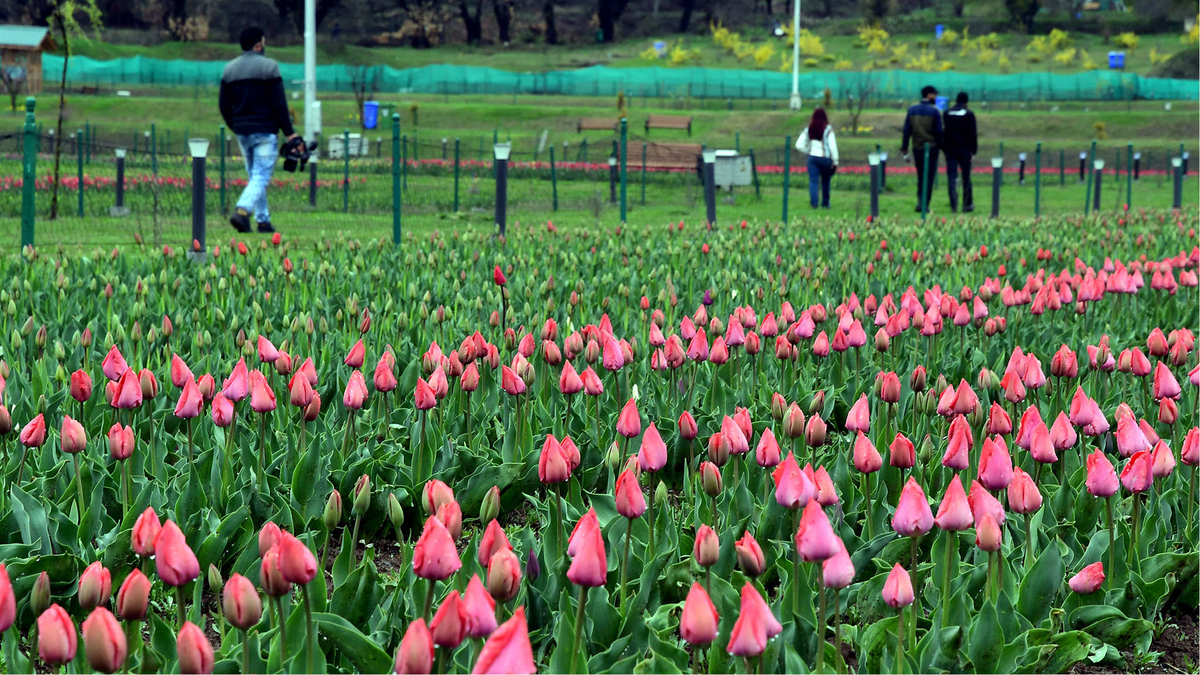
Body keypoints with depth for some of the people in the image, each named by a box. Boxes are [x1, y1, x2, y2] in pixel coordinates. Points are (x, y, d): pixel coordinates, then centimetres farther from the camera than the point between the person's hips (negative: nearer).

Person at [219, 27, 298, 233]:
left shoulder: (229, 69, 9)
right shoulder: (269, 67, -8)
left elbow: (224, 106, 11)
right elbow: (279, 103, -10)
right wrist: (289, 132, -7)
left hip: (242, 132, 6)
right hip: (265, 131, -6)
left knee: (255, 176, 15)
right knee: (261, 177, -7)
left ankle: (263, 220, 14)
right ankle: (242, 211, -27)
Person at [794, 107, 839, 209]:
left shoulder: (808, 129, 3)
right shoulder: (828, 129, -7)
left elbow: (799, 145, 3)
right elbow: (833, 146, -9)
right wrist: (835, 162, -3)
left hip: (813, 157, 1)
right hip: (826, 158, -1)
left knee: (813, 181, -3)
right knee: (825, 181, 15)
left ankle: (813, 201, -22)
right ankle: (825, 203, 24)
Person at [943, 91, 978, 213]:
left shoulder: (946, 114, 5)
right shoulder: (969, 115, -5)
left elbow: (943, 132, 8)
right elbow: (972, 134, -5)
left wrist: (944, 148, 13)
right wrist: (974, 149, 0)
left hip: (950, 149, 2)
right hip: (965, 150, -2)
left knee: (951, 177, 0)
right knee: (966, 177, 7)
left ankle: (954, 205, -10)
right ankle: (967, 204, 12)